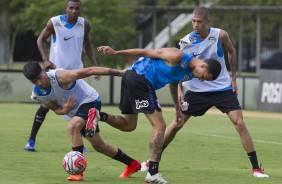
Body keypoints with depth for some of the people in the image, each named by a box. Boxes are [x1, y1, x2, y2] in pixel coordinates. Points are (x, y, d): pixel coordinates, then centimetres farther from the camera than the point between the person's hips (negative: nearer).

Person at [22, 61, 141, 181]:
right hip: (73, 112, 8)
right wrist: (64, 110, -27)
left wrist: (119, 72, -29)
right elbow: (55, 109, -1)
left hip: (90, 100, -8)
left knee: (72, 126, -34)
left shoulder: (59, 77, -34)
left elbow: (89, 71, -30)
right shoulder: (36, 96, -13)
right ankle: (132, 164, 35)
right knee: (98, 145, 16)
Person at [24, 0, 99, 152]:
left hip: (76, 71, 3)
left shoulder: (85, 25, -1)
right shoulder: (55, 22, -11)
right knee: (45, 105, -3)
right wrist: (46, 60, -14)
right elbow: (41, 40, 0)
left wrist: (94, 65, 5)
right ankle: (31, 141, 6)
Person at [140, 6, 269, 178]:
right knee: (176, 124, 2)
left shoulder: (220, 35, -12)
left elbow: (232, 52, 7)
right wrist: (179, 90, -17)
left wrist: (233, 78, 5)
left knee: (240, 123, -12)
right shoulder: (186, 42, -11)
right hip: (197, 91, 1)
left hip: (223, 89, -1)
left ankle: (256, 168, -7)